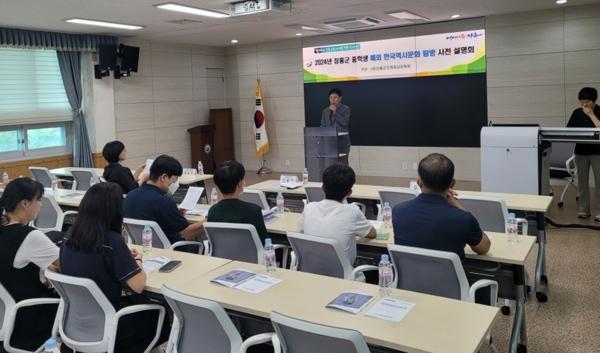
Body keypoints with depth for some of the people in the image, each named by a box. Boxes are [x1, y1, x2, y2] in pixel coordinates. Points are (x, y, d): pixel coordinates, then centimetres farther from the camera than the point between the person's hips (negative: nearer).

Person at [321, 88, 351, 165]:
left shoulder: (346, 109, 1)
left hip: (342, 142, -4)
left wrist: (335, 111, -12)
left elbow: (344, 122, -13)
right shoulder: (325, 111, 14)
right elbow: (323, 126, 15)